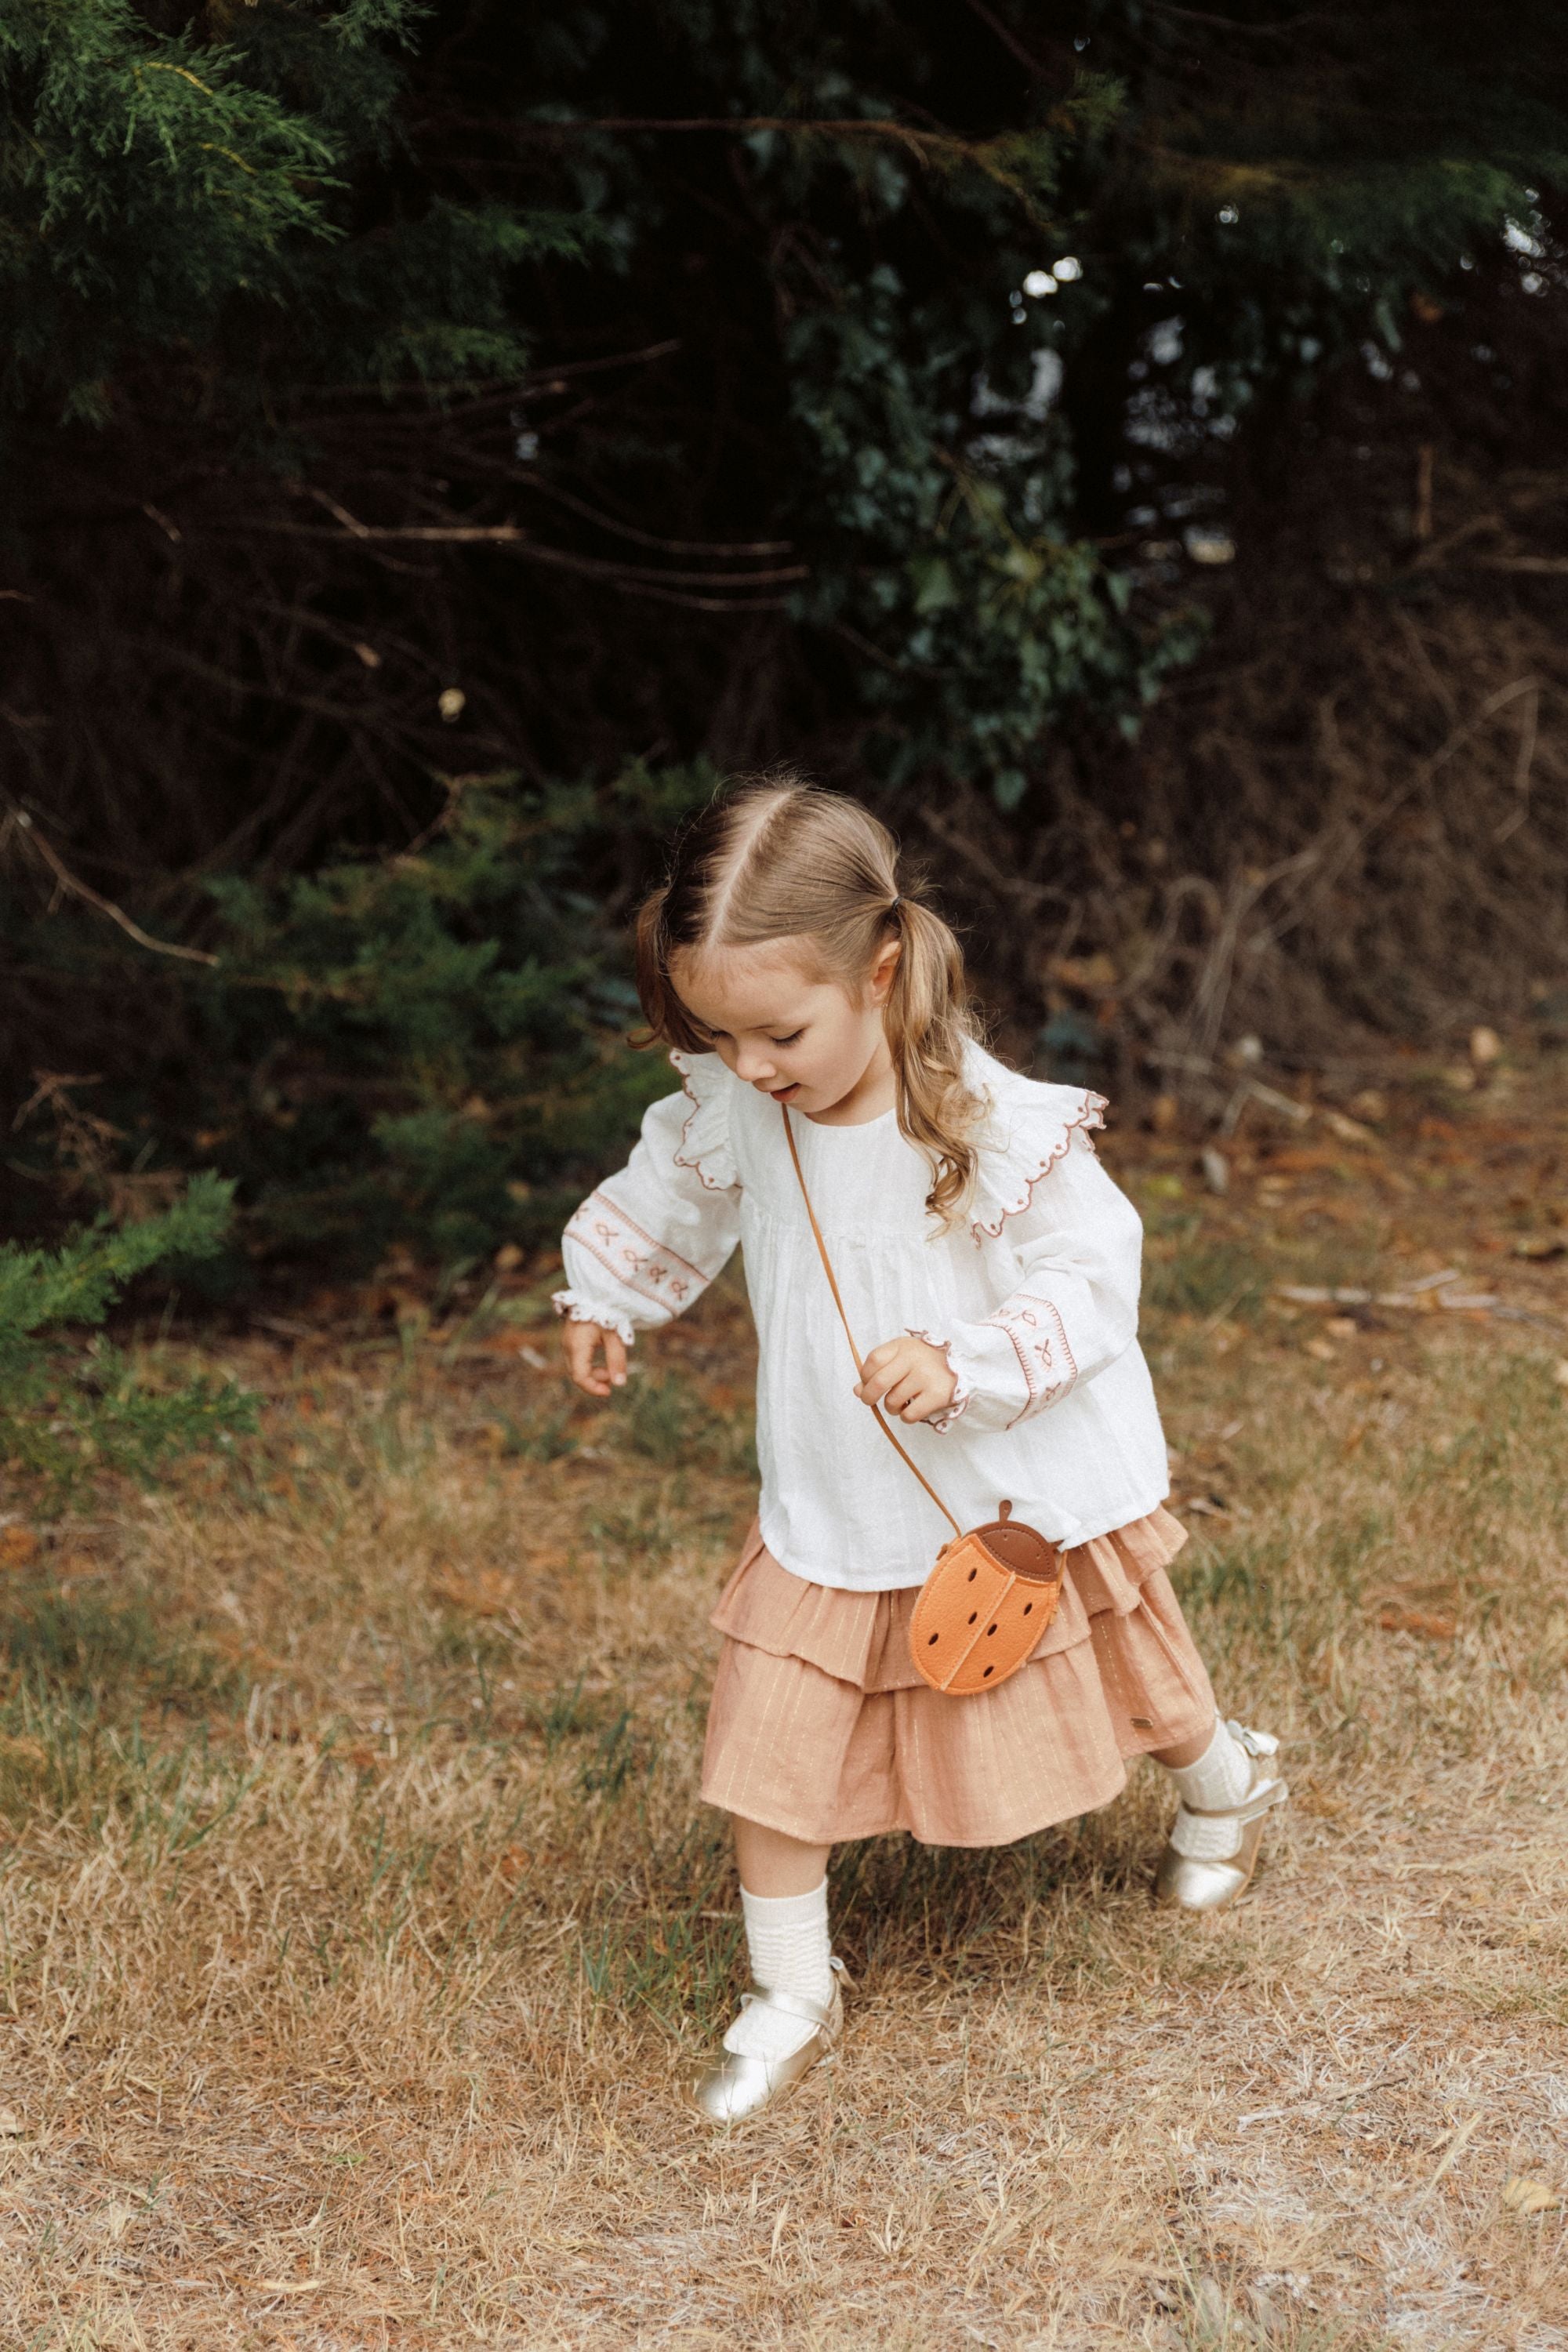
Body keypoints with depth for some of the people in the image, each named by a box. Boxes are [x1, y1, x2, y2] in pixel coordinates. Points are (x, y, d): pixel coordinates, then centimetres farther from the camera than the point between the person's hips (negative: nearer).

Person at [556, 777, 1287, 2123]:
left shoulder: (998, 1130, -28)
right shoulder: (735, 1115, -13)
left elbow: (1093, 1277, -21)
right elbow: (676, 1194, 10)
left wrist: (963, 1364, -35)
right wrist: (602, 1298, 24)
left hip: (1021, 1494, -3)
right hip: (832, 1512, 3)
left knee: (1124, 1693, 20)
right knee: (771, 1739, -3)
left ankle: (1227, 1786, 55)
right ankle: (792, 1995, 17)